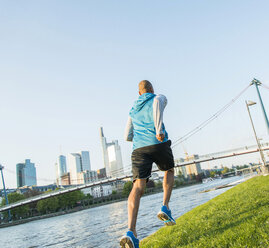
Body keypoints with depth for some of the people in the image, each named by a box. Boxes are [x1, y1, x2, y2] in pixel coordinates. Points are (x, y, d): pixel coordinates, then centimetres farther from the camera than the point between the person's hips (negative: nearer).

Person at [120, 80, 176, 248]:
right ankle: (165, 208, 10)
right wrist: (159, 130, -24)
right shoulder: (159, 98, 16)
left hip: (139, 148, 3)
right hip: (159, 144, -2)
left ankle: (131, 232, -27)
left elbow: (128, 136, 29)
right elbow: (158, 104, -12)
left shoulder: (133, 110, 29)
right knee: (169, 171, 26)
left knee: (138, 187, -10)